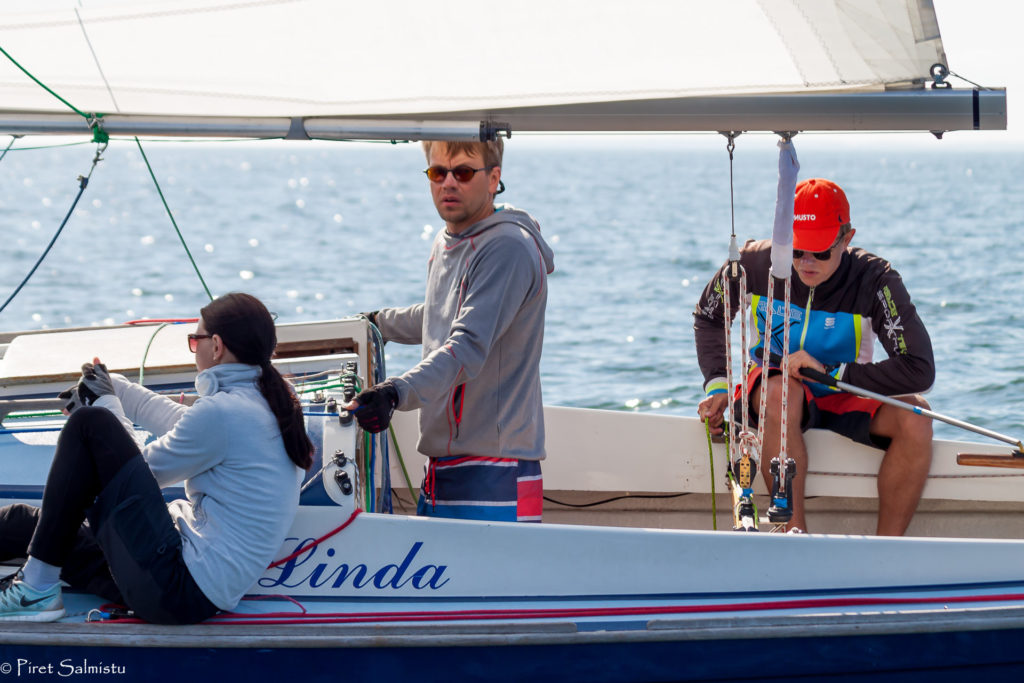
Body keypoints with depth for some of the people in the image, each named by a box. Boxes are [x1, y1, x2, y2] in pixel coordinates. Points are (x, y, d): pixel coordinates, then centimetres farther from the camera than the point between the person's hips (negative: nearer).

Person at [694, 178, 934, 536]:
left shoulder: (875, 280, -21)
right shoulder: (756, 263, -16)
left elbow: (919, 371, -28)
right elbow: (707, 317, 7)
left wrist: (830, 373, -28)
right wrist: (718, 385, -7)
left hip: (844, 393, 0)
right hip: (772, 383, 0)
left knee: (914, 414, -29)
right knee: (780, 391, -38)